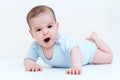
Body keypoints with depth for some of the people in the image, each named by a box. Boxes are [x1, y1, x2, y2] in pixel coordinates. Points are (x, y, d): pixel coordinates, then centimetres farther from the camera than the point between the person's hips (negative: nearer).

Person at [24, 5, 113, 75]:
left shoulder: (62, 40, -47)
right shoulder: (35, 47, -32)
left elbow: (75, 50, -62)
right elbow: (27, 59, -22)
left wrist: (76, 66, -82)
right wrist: (32, 64, -47)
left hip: (85, 50, -5)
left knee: (108, 57, 8)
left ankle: (94, 38, 27)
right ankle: (88, 40, 52)